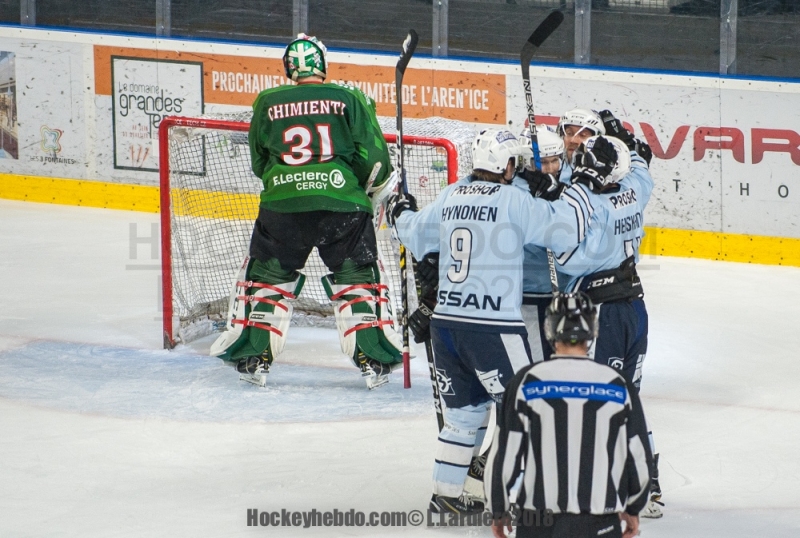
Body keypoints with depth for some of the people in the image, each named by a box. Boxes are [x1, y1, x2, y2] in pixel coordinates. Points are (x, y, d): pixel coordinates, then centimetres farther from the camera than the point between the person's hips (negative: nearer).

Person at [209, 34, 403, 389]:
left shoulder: (267, 103, 9)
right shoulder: (349, 99, 3)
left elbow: (259, 162, 17)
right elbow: (372, 156, 0)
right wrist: (381, 184, 19)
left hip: (282, 201, 1)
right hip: (343, 201, -1)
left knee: (266, 276, 16)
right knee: (358, 277, 12)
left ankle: (253, 358, 13)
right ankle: (373, 360, 6)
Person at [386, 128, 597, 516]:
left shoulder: (450, 196, 9)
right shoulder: (512, 199, -9)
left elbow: (417, 237, 23)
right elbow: (562, 229, -12)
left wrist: (400, 214, 44)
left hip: (445, 321, 7)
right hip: (492, 326, -7)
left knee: (465, 410, 18)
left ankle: (446, 494, 22)